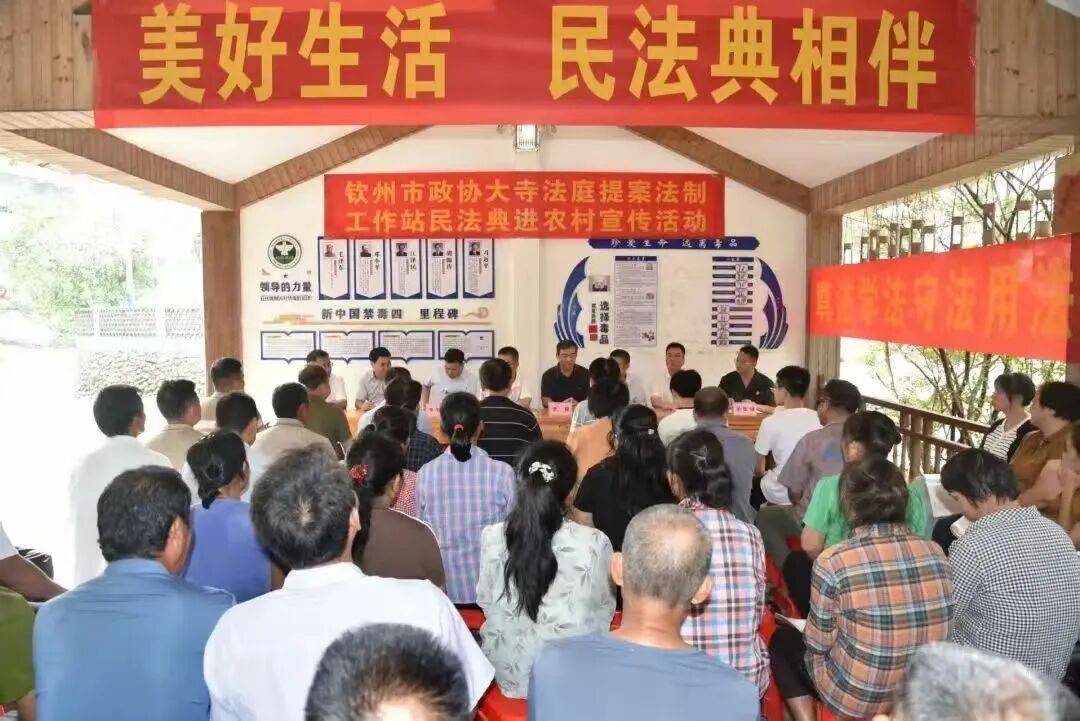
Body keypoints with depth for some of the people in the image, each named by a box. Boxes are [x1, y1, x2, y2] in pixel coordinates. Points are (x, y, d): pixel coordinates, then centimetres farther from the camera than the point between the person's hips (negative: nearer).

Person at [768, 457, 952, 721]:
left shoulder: (834, 560, -23)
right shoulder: (934, 552, -9)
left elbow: (819, 642, -11)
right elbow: (929, 627, 6)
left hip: (856, 699, -5)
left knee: (783, 638, 23)